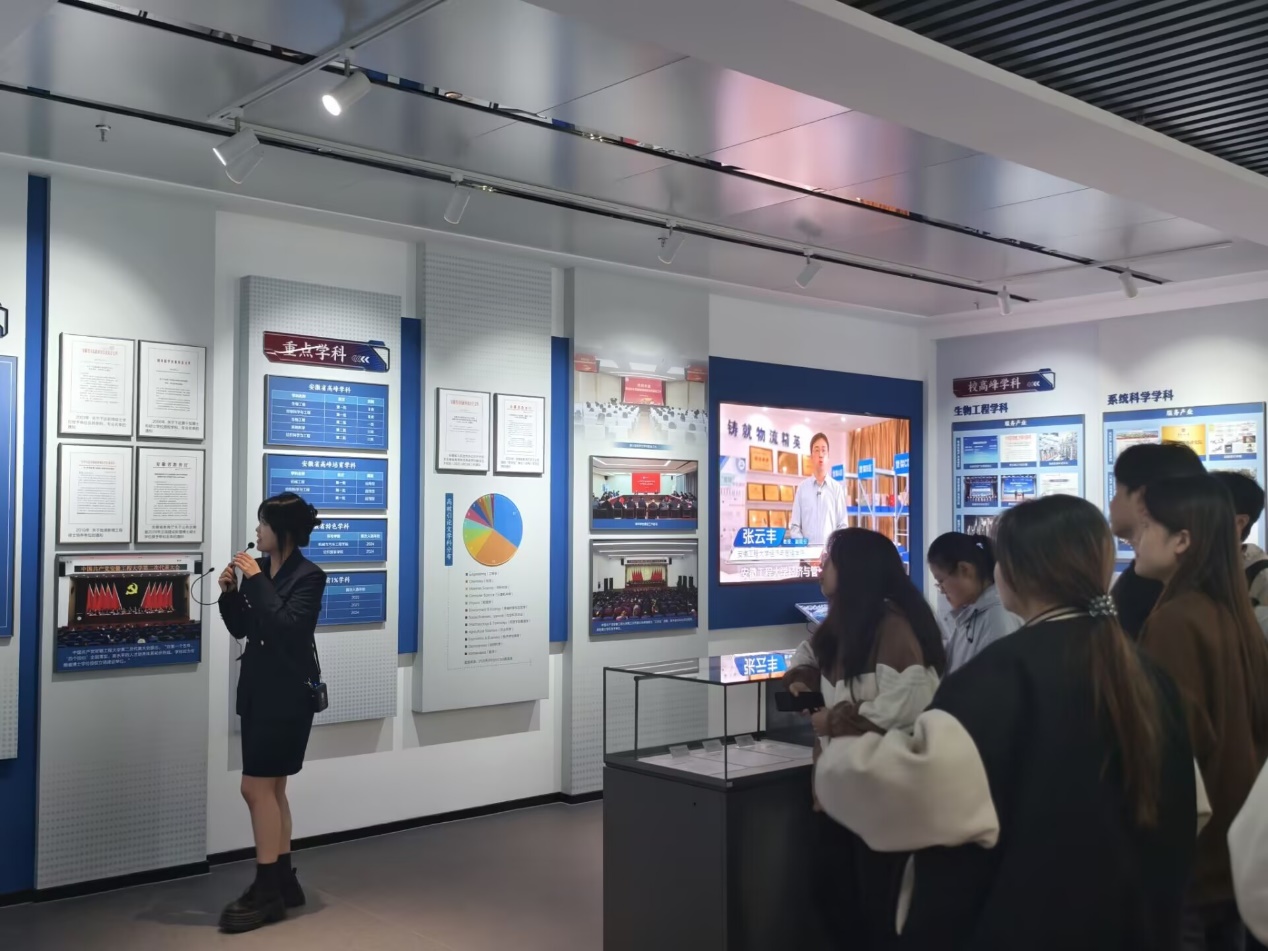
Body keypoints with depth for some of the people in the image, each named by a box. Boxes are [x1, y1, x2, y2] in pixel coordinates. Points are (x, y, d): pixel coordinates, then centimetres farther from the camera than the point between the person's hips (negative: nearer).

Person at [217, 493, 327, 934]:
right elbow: (240, 628, 12)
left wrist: (257, 580, -21)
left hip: (288, 693, -8)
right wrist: (229, 592, -4)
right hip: (258, 687, 8)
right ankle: (283, 882, 22)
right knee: (271, 788, 12)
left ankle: (267, 890, 0)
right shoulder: (259, 567, 7)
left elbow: (286, 626, -24)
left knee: (257, 787, -8)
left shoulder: (309, 576, -12)